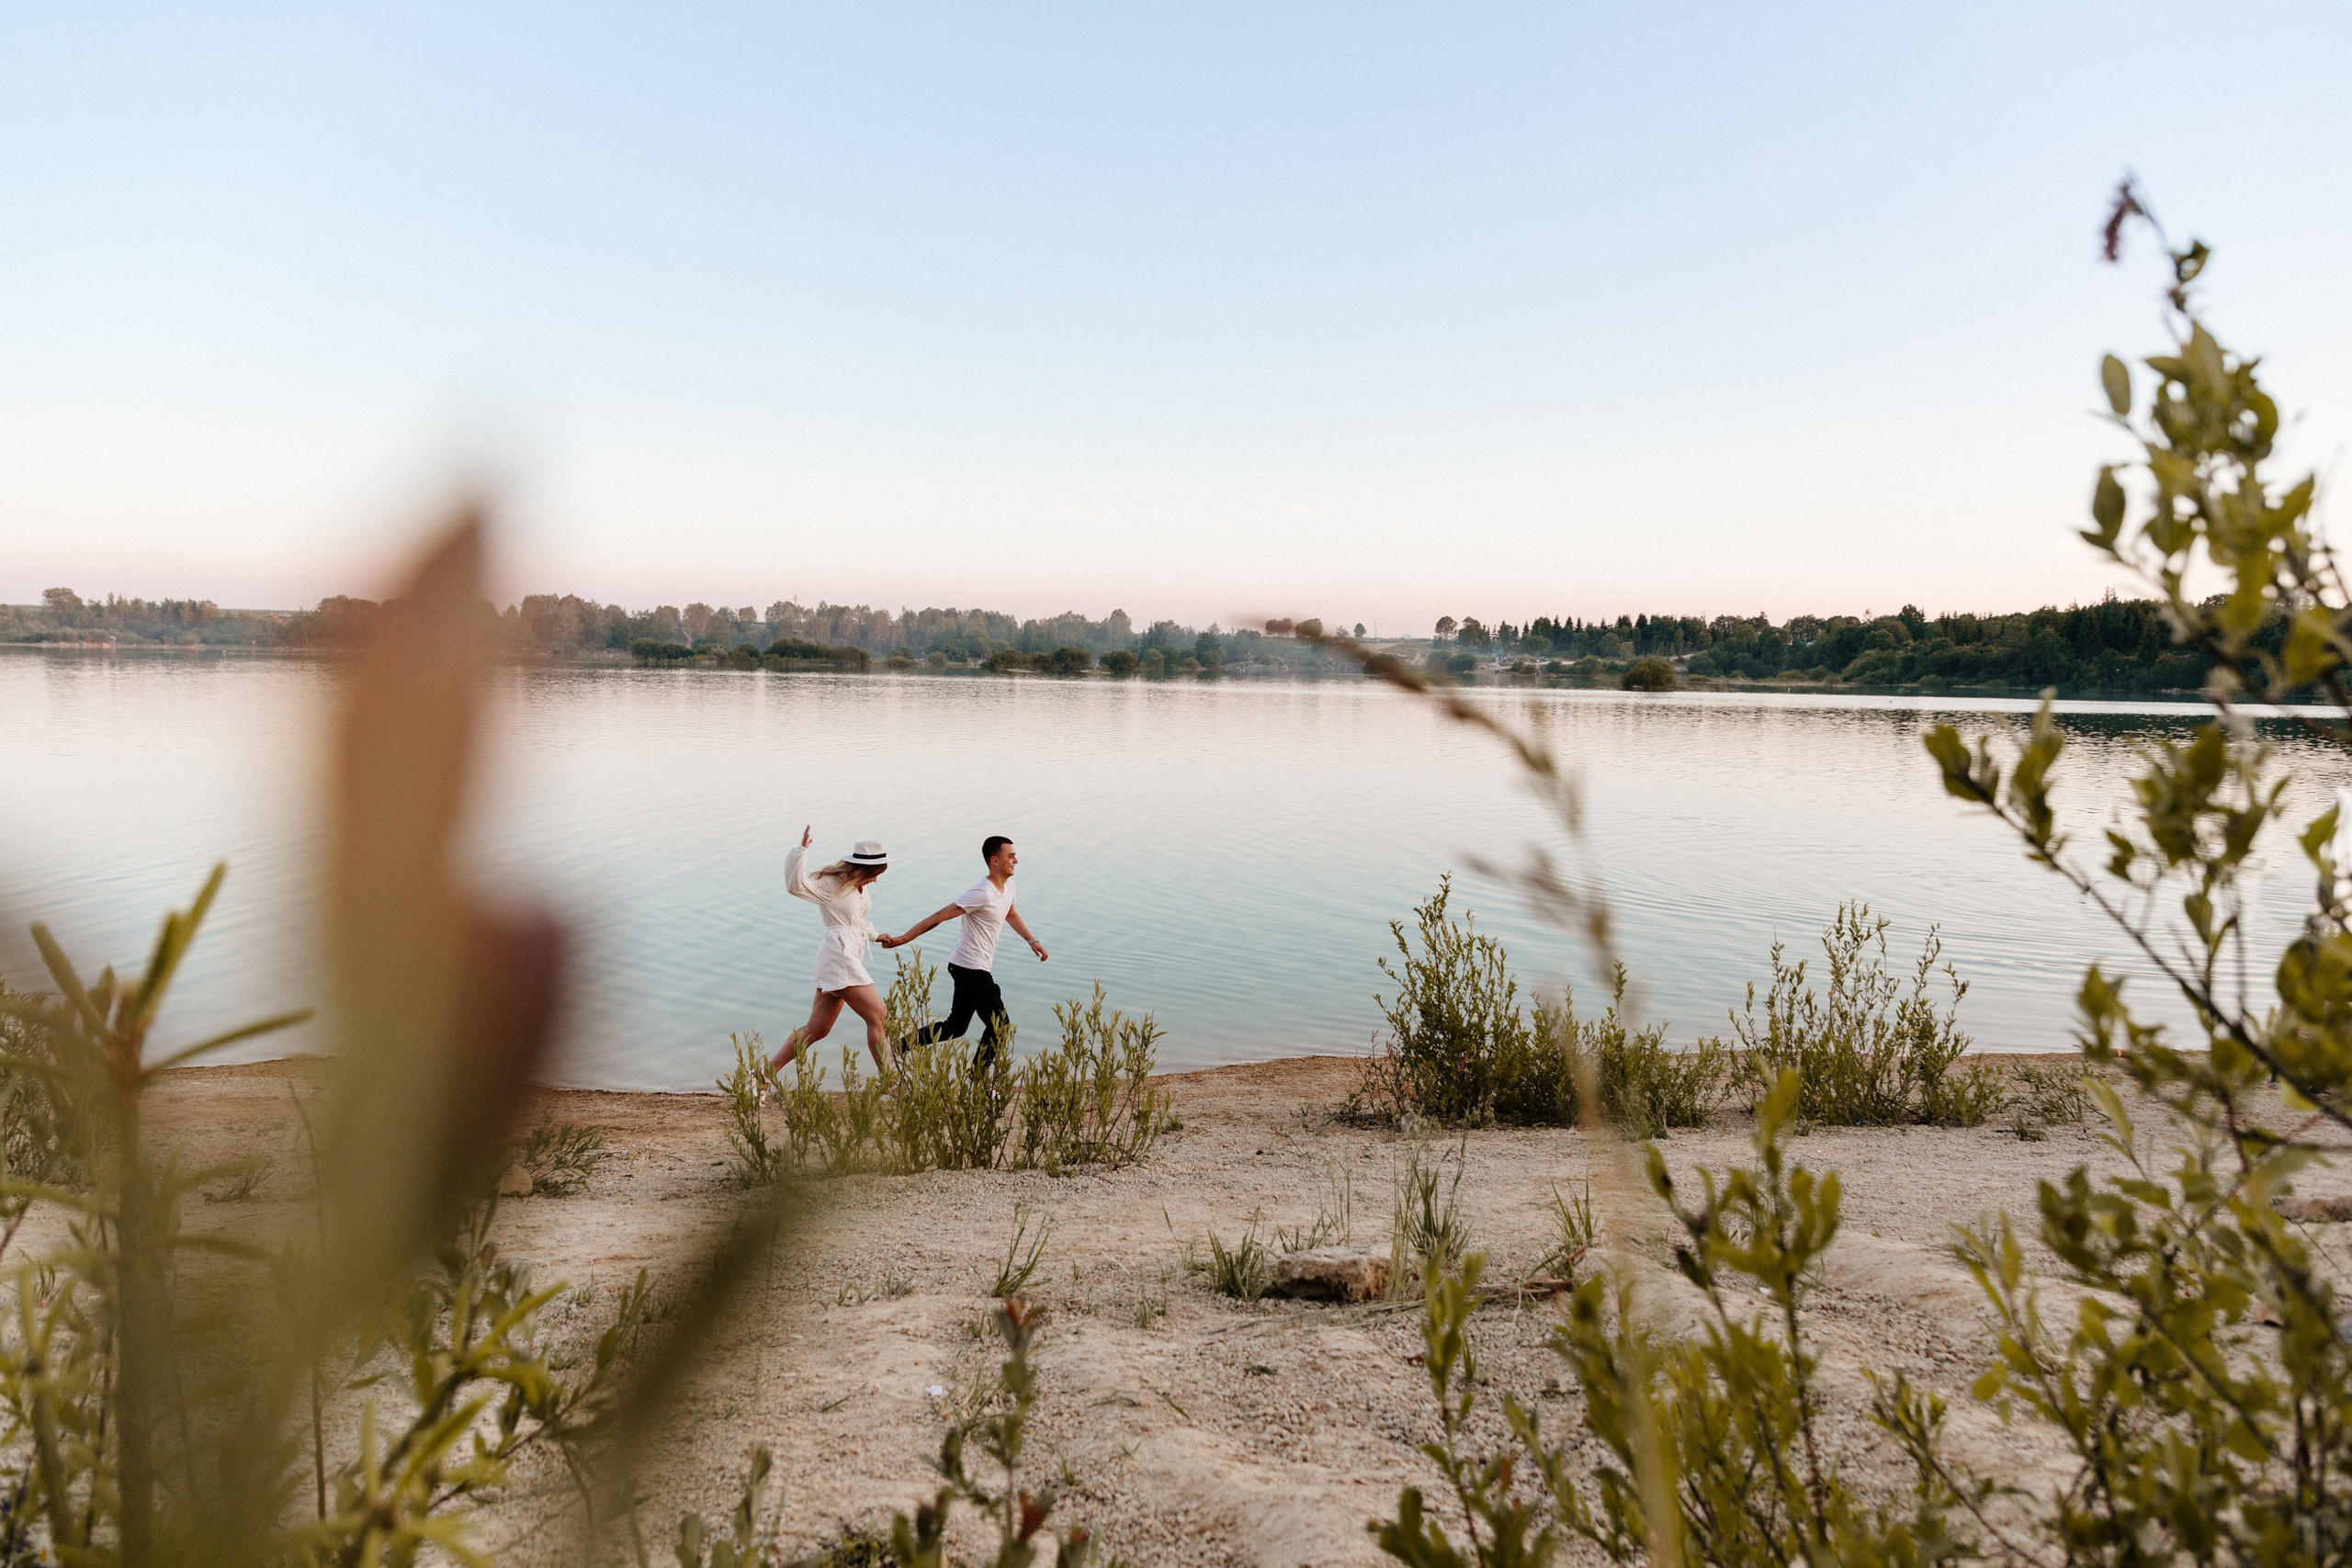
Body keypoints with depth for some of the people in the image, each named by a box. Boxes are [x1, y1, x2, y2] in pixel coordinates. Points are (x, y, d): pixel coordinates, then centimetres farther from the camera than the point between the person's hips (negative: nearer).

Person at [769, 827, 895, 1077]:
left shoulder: (858, 885, 15)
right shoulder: (831, 885, -11)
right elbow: (796, 886, -26)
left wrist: (875, 936, 22)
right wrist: (802, 850, -33)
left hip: (849, 958, 10)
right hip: (839, 956, -10)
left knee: (816, 1029, 10)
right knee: (878, 1019, -8)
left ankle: (767, 1073, 14)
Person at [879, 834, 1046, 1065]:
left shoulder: (1008, 886, 8)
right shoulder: (982, 893, -21)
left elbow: (1011, 915, 32)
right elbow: (940, 916, -22)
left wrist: (1031, 940, 28)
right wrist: (902, 939, -23)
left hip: (966, 968, 10)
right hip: (972, 969, -10)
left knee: (955, 1028, 15)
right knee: (1000, 1026, -4)